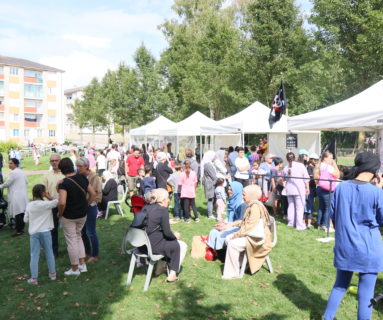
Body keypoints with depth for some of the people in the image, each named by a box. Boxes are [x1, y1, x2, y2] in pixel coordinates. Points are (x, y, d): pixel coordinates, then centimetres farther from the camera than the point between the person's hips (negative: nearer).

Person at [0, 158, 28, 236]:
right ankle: (21, 229, 20)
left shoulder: (13, 173, -14)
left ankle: (19, 231, 1)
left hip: (17, 196, -9)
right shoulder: (21, 171, 13)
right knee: (22, 213, 13)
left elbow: (7, 184, -8)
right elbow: (26, 182, 21)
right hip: (23, 195, 9)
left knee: (17, 214, -4)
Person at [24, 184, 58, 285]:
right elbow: (57, 201, -9)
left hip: (33, 233, 2)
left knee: (34, 255, 6)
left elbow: (26, 220, 6)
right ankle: (52, 273, 23)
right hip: (45, 232, -2)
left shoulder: (29, 205, 1)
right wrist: (47, 196, -3)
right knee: (49, 253, 13)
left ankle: (34, 278, 6)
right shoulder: (46, 204, -11)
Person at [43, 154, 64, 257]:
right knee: (53, 228, 10)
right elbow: (44, 191, 2)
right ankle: (54, 249, 23)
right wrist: (51, 199, -11)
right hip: (53, 205, 2)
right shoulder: (47, 175, 3)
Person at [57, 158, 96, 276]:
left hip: (68, 217, -6)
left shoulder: (64, 183, -20)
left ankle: (75, 269, 20)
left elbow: (62, 203, -29)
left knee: (71, 241, 8)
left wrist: (60, 213, -11)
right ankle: (82, 264, 25)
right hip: (82, 215, 6)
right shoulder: (82, 178, -3)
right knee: (78, 237, 24)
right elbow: (93, 194, 1)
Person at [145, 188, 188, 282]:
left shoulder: (146, 208, 5)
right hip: (154, 246, -8)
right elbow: (167, 233, -16)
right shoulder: (163, 210, -16)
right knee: (182, 246, 11)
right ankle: (172, 274, 14)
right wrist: (175, 235, 5)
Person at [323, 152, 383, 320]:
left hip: (344, 247, 4)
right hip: (369, 250, -4)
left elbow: (333, 215, 7)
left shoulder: (340, 187, -3)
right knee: (366, 294, 10)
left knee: (340, 286, 22)